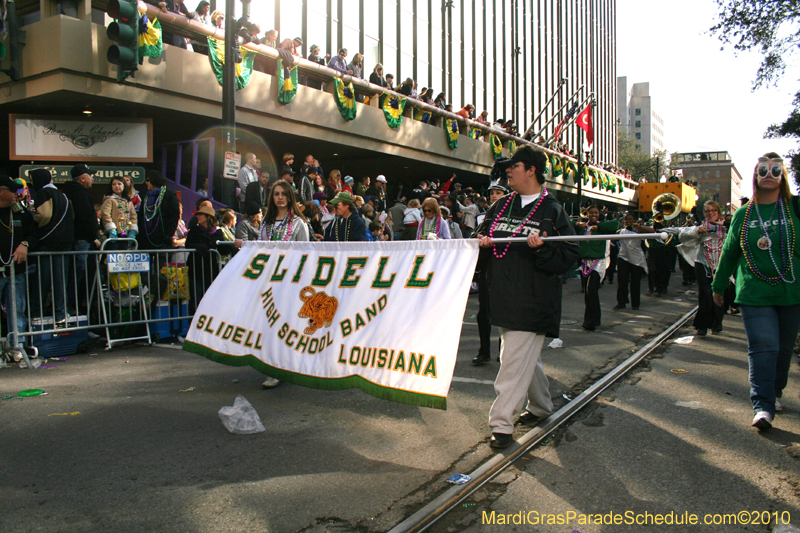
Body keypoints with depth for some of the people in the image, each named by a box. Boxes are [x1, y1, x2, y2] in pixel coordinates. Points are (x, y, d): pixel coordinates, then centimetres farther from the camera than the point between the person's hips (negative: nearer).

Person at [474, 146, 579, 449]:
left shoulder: (552, 211, -6)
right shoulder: (500, 207, 11)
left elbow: (569, 256, -9)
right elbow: (483, 238, 20)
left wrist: (542, 249, -26)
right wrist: (482, 242, -3)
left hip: (533, 301, -7)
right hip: (503, 296, 7)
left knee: (515, 359, -7)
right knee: (526, 357, 19)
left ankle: (501, 423, 0)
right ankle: (541, 406, 38)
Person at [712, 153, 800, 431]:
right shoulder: (743, 215, 6)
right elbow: (729, 252, 14)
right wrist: (718, 285, 20)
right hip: (754, 294, 0)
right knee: (762, 347, -8)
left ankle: (776, 392, 33)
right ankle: (763, 405, -6)